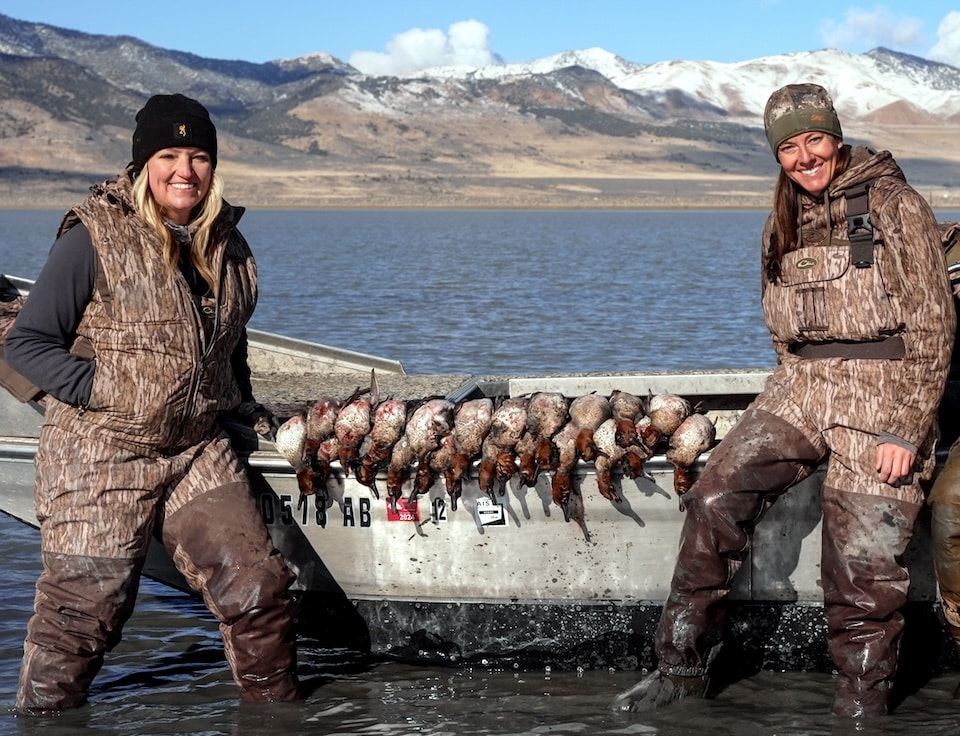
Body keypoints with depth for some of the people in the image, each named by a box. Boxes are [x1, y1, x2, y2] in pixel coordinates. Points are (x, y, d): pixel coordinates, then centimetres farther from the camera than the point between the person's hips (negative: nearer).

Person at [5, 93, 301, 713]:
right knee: (87, 606, -1)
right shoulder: (94, 238, -9)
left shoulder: (226, 244, 9)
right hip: (101, 456, -5)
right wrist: (98, 389, -16)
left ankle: (277, 709, 17)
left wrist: (242, 405, 16)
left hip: (199, 450, 5)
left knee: (258, 586, -2)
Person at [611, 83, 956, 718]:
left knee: (863, 559, -7)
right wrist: (798, 398, 13)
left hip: (881, 391, -6)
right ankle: (683, 666, 1)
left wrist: (905, 428, -14)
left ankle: (862, 702, 10)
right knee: (717, 497, -7)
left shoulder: (894, 205, -6)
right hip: (801, 382, 6)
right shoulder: (784, 221, 14)